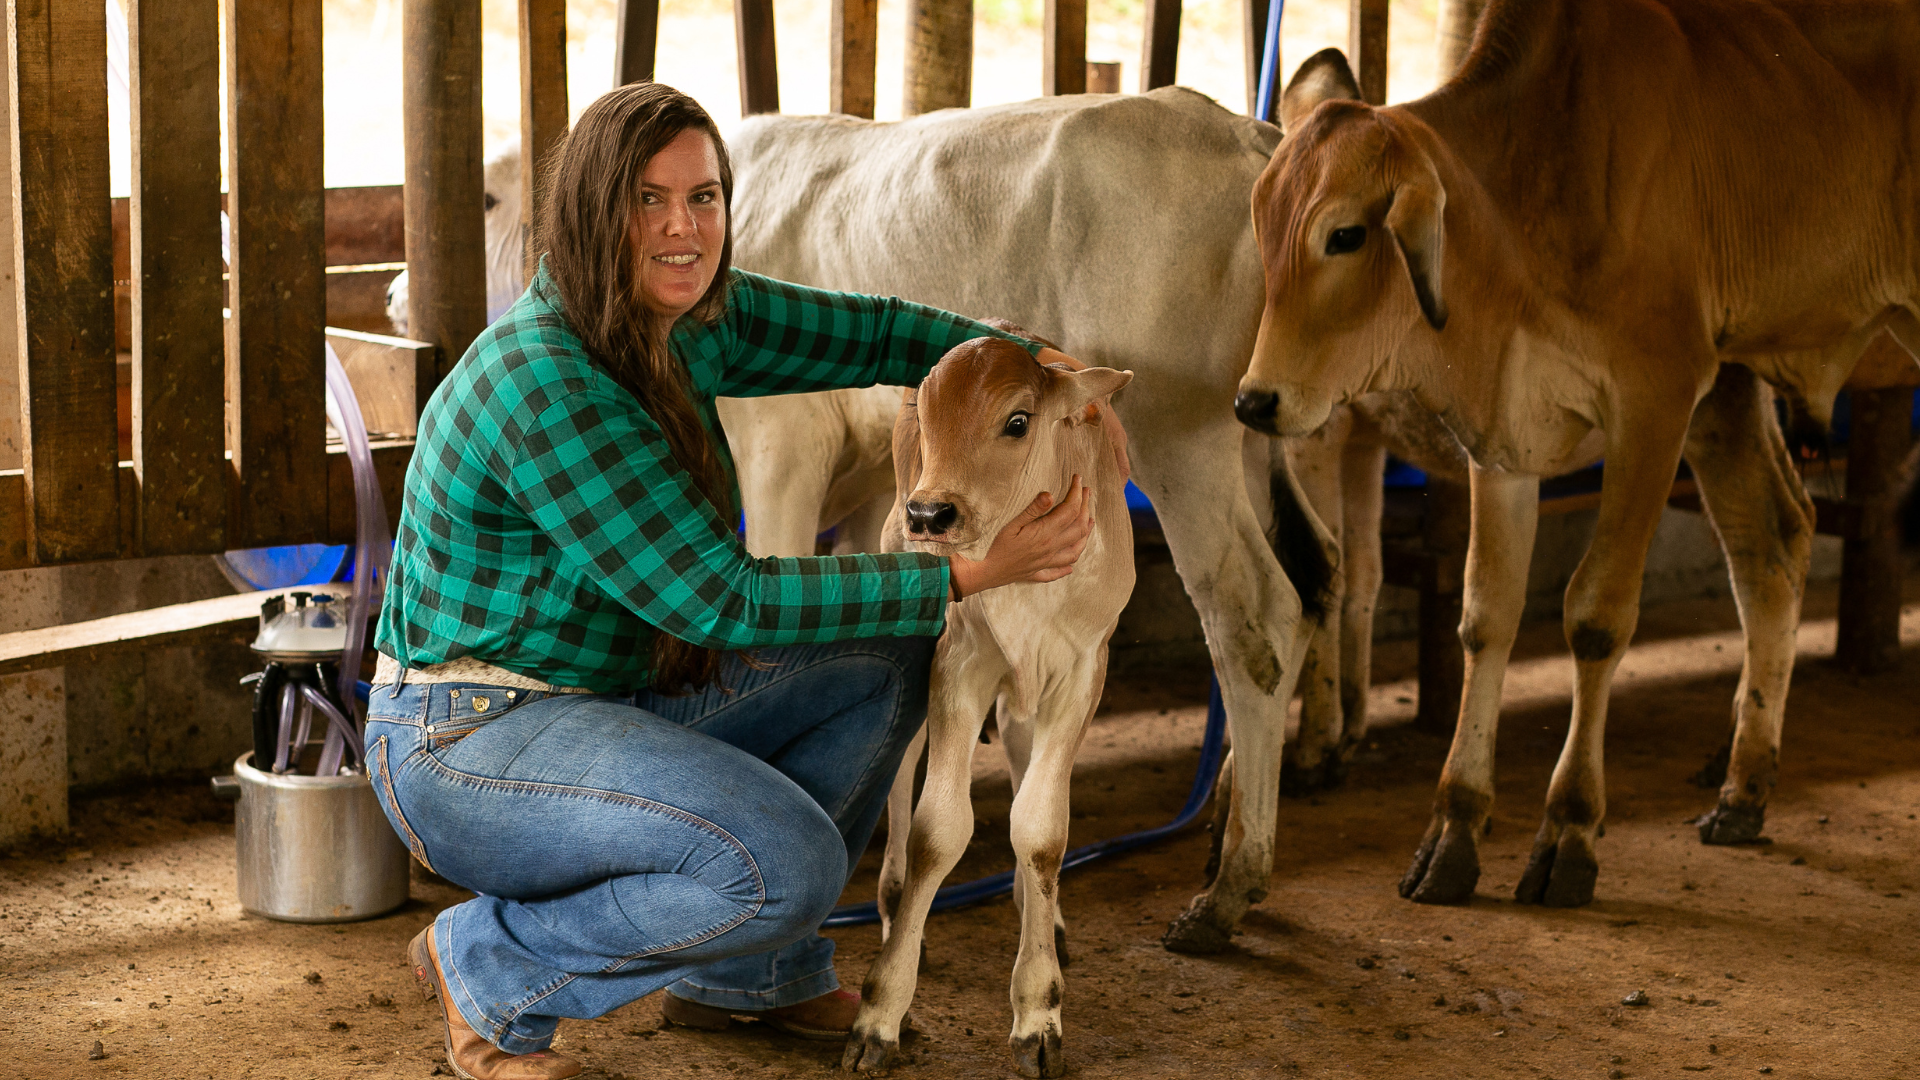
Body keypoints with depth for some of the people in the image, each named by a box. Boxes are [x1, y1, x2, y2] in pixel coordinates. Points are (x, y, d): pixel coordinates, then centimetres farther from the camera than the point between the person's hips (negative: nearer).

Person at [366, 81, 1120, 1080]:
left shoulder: (699, 321, 1)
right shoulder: (542, 381, -26)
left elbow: (871, 334, 17)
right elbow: (723, 603, -26)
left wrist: (1042, 365, 3)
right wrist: (966, 574, -24)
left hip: (614, 699, 9)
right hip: (468, 738, -9)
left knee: (883, 665, 11)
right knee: (786, 862, -28)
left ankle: (746, 969, 20)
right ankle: (491, 971, -5)